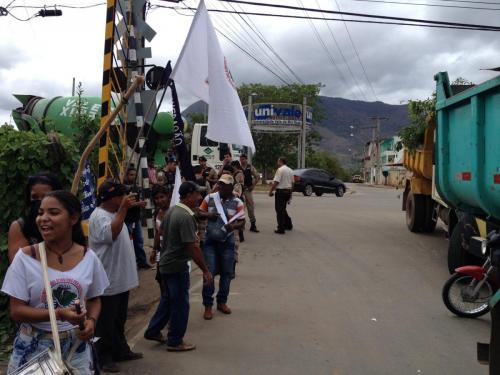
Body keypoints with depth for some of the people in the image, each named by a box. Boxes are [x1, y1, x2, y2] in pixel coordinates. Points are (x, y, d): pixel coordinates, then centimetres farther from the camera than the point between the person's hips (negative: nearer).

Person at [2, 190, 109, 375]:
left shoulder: (88, 257, -4)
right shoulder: (25, 257, -10)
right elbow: (16, 311, -10)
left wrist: (91, 321, -12)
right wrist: (59, 314, -23)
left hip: (76, 345, 2)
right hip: (34, 346, -1)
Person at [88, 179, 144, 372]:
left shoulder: (114, 213, 13)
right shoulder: (99, 216, -19)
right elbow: (110, 234, -38)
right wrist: (123, 208, -37)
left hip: (121, 279, 10)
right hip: (107, 281, -10)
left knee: (119, 320, 21)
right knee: (106, 323, 3)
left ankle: (120, 351, 34)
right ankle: (103, 358, 15)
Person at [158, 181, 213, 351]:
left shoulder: (172, 210, 4)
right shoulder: (186, 217, -24)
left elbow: (161, 231, 16)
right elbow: (193, 247, -25)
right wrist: (205, 270, -19)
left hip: (165, 263, 9)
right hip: (178, 266, -9)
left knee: (168, 301, 22)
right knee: (180, 305, 5)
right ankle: (175, 342, 17)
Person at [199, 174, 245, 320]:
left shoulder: (237, 203, -4)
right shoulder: (209, 198, -3)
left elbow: (242, 221, -5)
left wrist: (234, 226, -26)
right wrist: (208, 216, -16)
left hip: (227, 242, 1)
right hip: (210, 241, -1)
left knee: (227, 273, 10)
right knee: (209, 272, -2)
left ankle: (222, 302, 28)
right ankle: (208, 306, 8)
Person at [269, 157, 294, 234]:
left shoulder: (280, 170, -14)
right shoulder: (290, 170, 12)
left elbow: (276, 182, -19)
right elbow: (292, 182, 16)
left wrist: (271, 191, -11)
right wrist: (290, 193, 23)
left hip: (281, 191, -8)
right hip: (288, 191, 8)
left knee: (279, 210, -2)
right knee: (283, 209, 21)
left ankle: (281, 229, -1)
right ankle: (288, 225, 25)